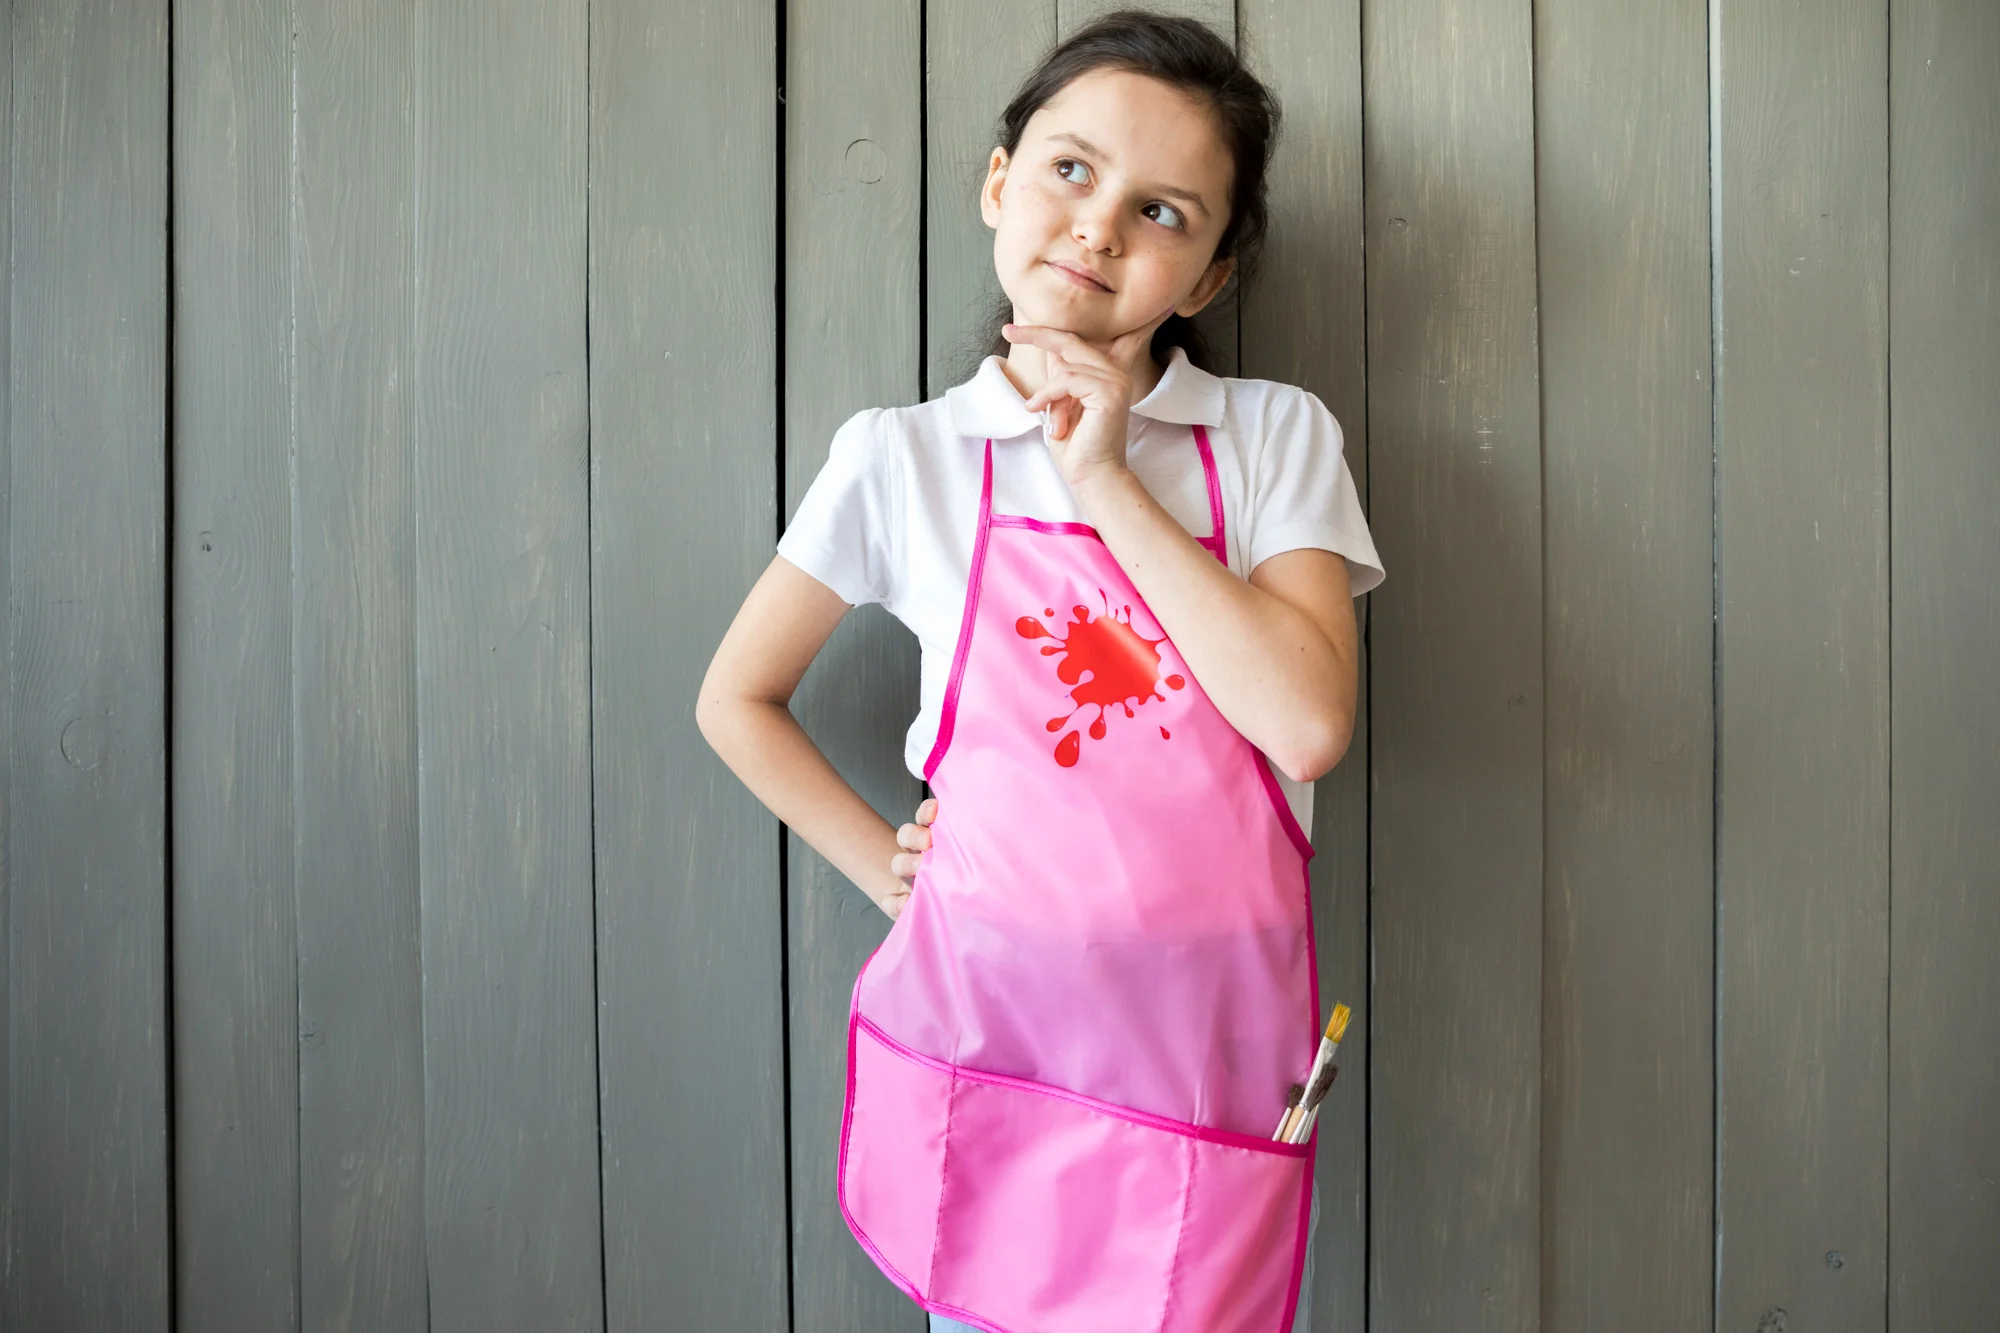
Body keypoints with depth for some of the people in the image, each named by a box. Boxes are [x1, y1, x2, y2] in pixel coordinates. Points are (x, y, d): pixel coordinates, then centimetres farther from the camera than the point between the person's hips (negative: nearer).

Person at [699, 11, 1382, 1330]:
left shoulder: (1275, 439, 0)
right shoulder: (904, 456, 0)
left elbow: (1309, 721, -15)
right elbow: (739, 698, 10)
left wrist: (1107, 479, -13)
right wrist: (891, 870, 2)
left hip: (1211, 1044, 0)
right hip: (984, 1021, 0)